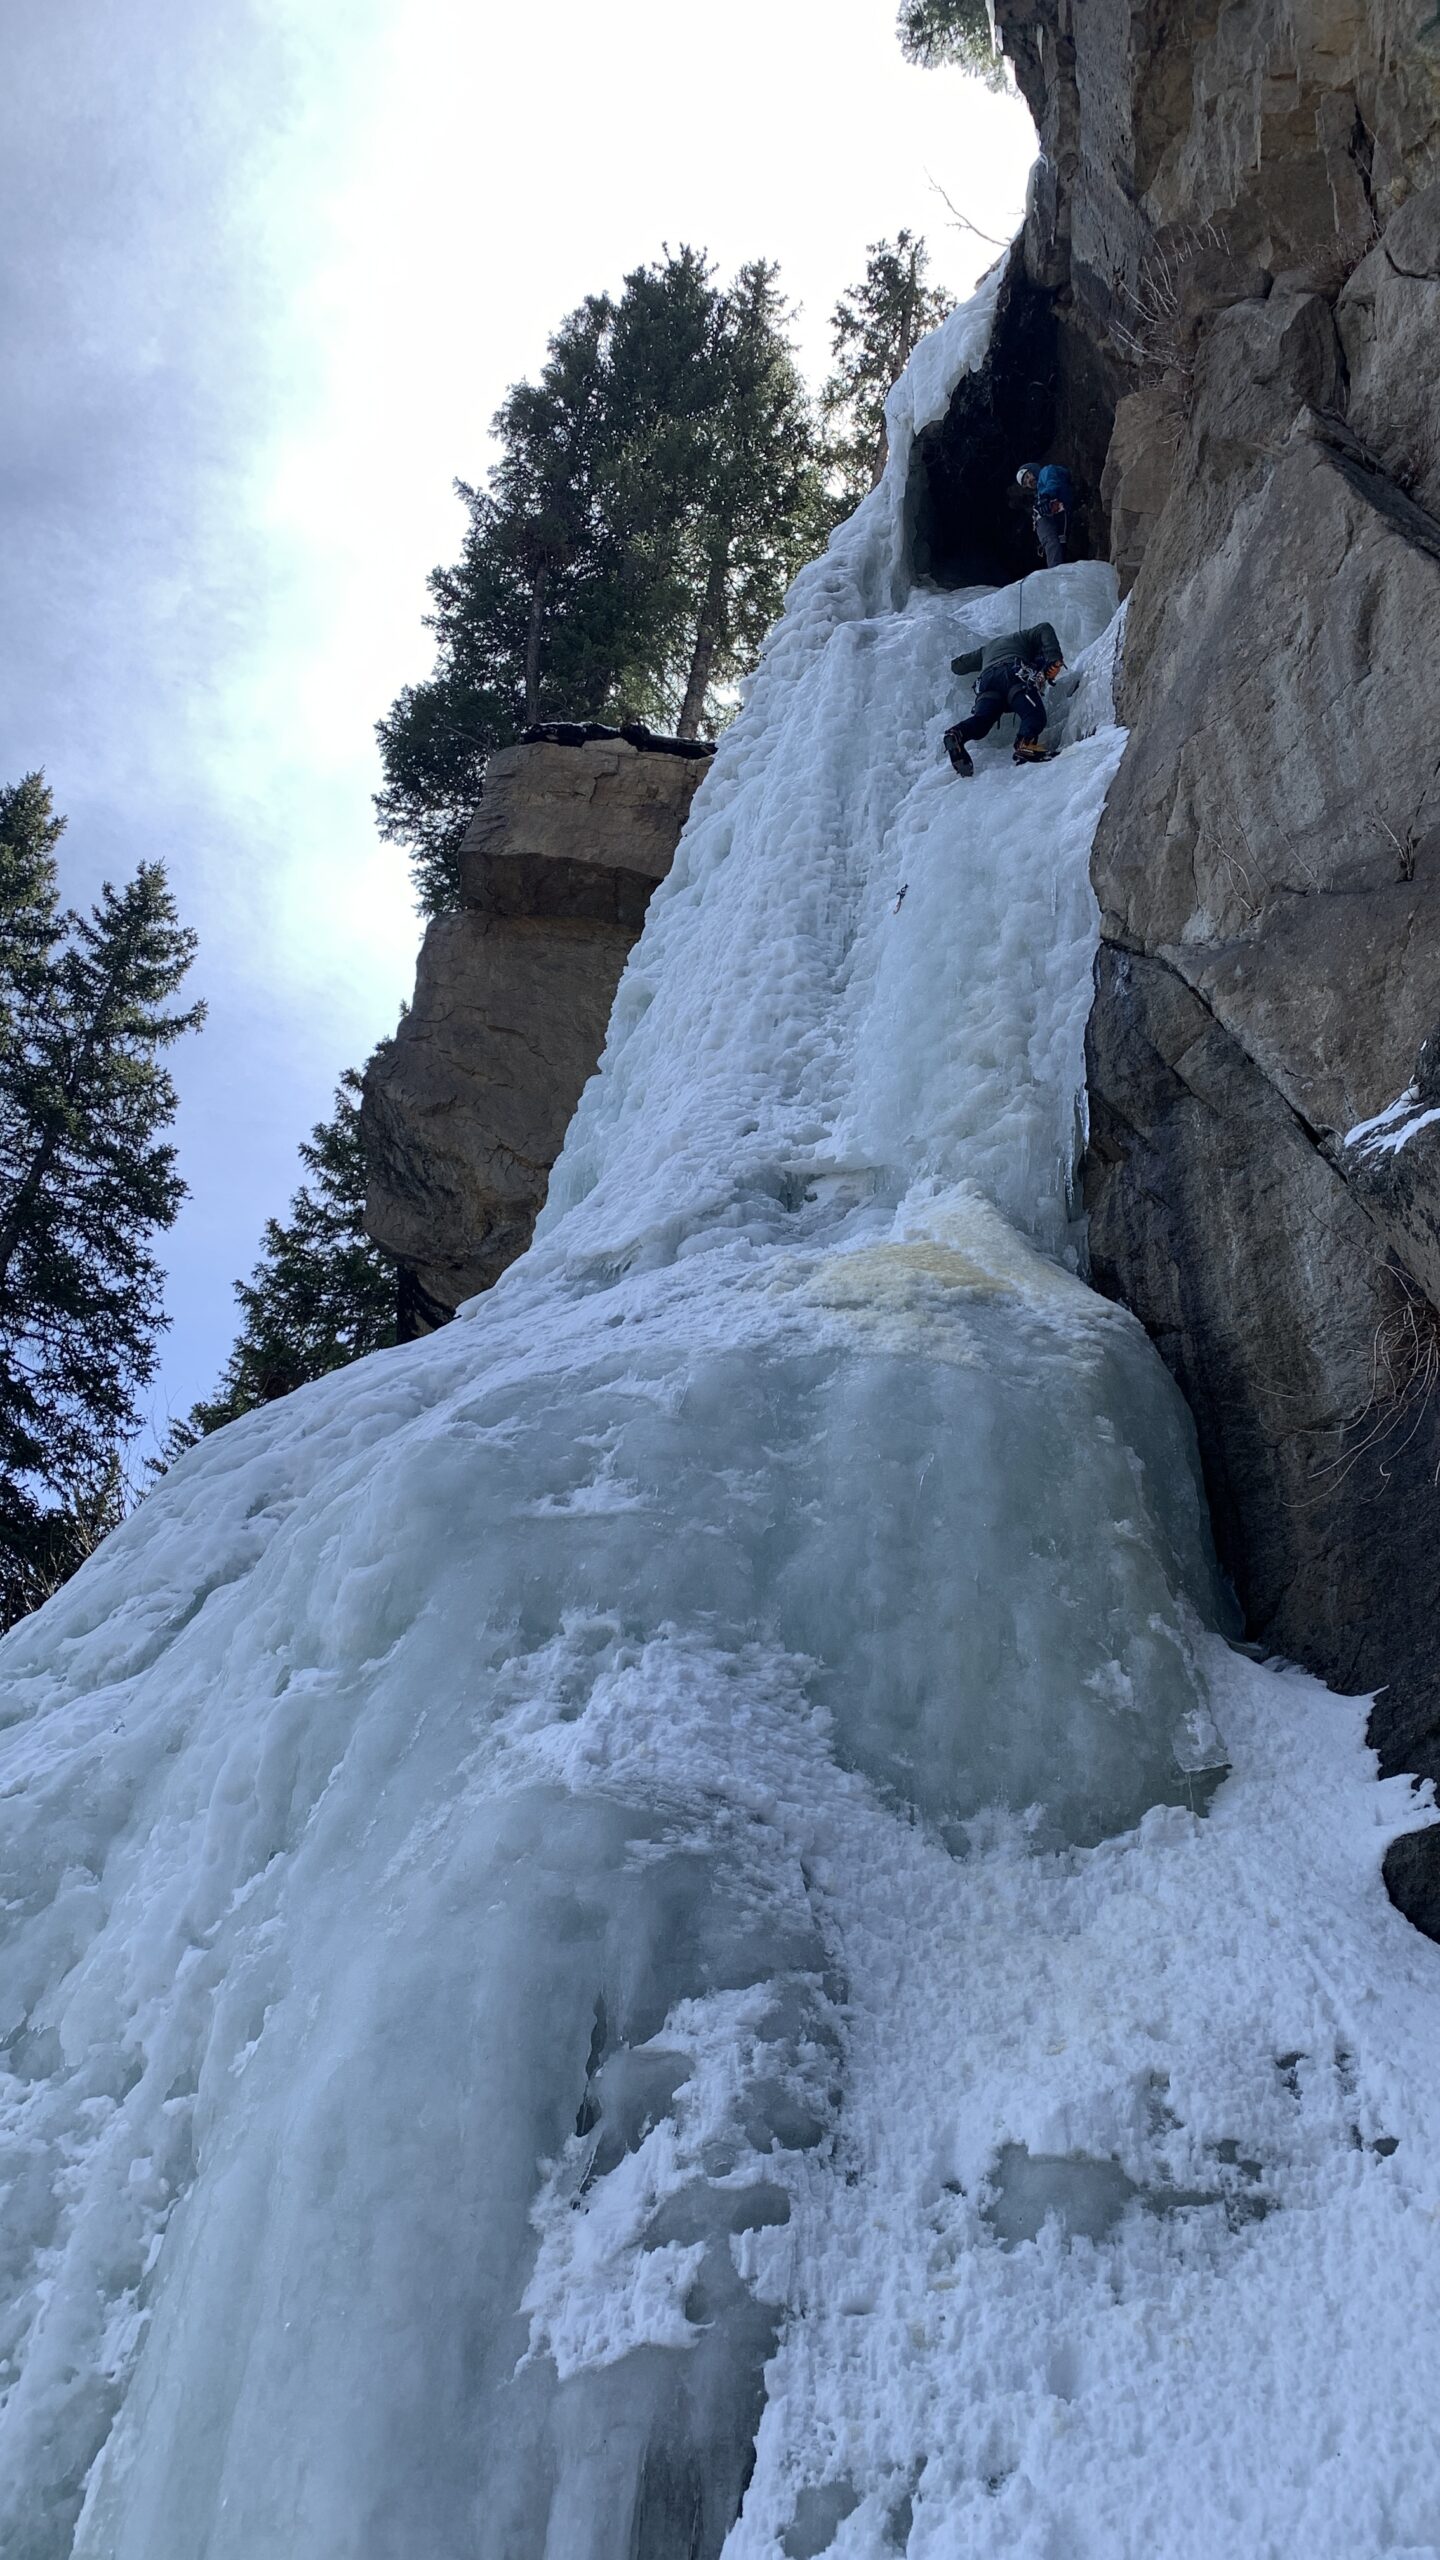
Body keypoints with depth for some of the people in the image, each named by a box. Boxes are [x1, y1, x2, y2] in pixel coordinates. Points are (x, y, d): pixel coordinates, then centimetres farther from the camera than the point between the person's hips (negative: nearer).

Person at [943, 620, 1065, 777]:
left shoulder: (988, 647, 46)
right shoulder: (1024, 637, 35)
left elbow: (957, 666, 47)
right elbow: (1045, 629, 14)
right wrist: (1054, 660, 4)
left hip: (987, 678, 4)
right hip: (1014, 674, -4)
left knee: (981, 719, -16)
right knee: (1034, 715, -18)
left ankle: (958, 734, -47)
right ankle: (1025, 742, -50)